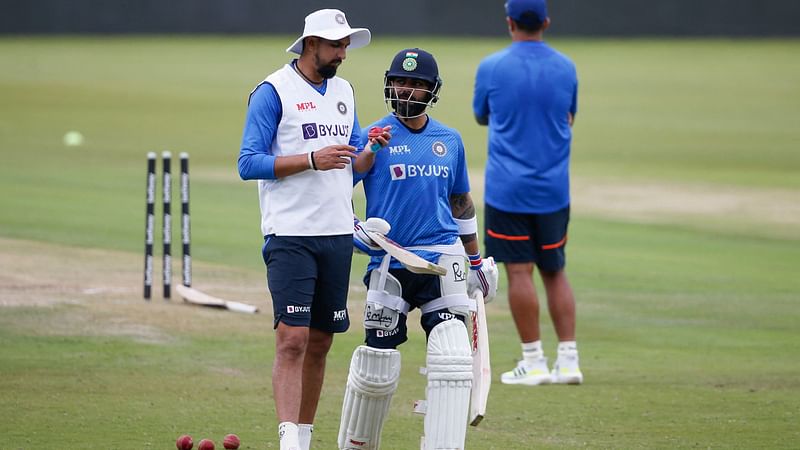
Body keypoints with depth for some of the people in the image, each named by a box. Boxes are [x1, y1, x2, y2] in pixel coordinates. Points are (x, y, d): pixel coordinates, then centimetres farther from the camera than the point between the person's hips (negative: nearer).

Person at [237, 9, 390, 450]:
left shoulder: (344, 91, 16)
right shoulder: (274, 91, -5)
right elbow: (249, 163, -10)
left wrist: (371, 152, 0)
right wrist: (312, 160, -19)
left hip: (337, 233, 7)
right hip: (291, 235, -7)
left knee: (321, 340, 9)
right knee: (293, 339, -14)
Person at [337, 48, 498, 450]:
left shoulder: (450, 141, 11)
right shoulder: (373, 138, -1)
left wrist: (476, 260, 24)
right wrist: (356, 232, -17)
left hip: (443, 261, 3)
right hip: (390, 265, -3)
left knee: (453, 359, -12)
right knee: (377, 367, 1)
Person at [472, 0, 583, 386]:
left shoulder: (491, 68, -7)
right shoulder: (565, 68, 3)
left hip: (507, 189, -3)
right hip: (554, 190, 3)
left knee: (519, 271, -1)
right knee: (554, 272, 12)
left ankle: (534, 362, 0)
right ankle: (568, 360, 7)